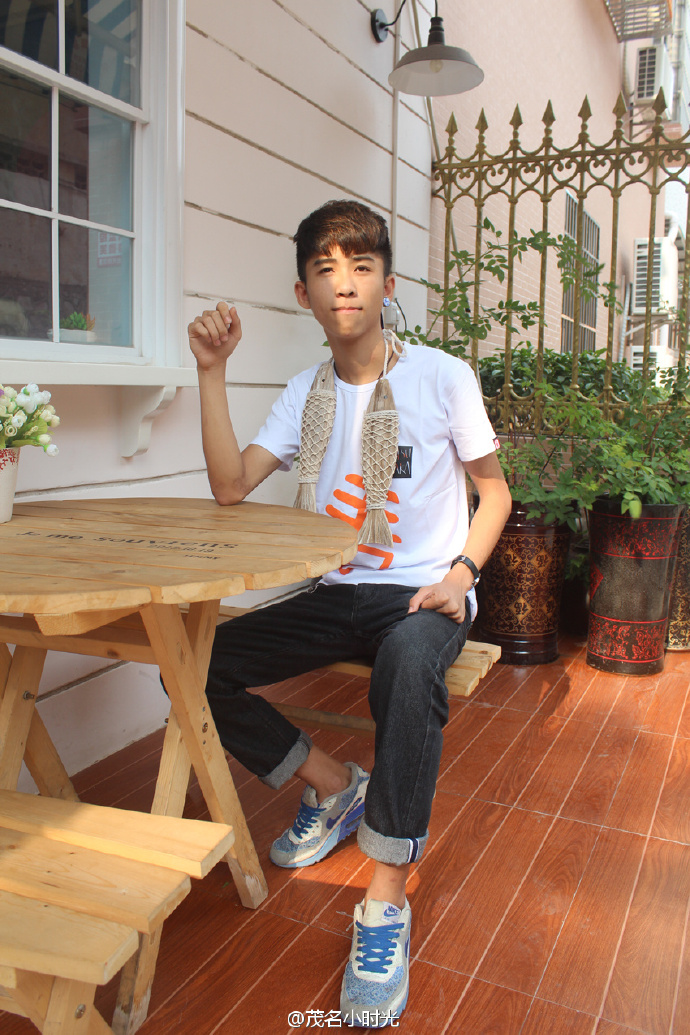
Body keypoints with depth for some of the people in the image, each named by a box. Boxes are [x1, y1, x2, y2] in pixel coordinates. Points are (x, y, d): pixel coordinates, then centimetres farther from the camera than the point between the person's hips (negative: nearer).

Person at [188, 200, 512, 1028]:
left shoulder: (442, 376, -3)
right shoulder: (306, 391, 8)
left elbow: (494, 491, 4)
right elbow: (230, 485, -3)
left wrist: (461, 571, -14)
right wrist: (212, 371, -9)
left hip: (424, 594, -4)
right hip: (336, 594, 5)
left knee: (409, 665, -40)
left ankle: (386, 899, -24)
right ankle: (335, 786, 7)